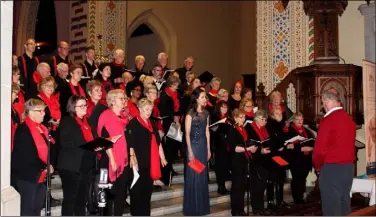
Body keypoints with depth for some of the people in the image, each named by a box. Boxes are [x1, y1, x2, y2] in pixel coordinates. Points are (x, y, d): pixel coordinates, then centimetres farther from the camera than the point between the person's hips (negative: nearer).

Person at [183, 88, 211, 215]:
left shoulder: (206, 113, 8)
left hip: (203, 145, 6)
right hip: (193, 145, -6)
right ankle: (192, 207, 13)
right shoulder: (190, 113, -10)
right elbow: (187, 133, -11)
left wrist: (208, 149, 9)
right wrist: (190, 151, -14)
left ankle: (202, 205, 23)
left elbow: (207, 132, 11)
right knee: (193, 174, 1)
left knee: (202, 174, 11)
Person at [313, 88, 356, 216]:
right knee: (344, 203, 16)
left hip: (331, 168, -7)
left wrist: (318, 167, 1)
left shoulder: (328, 120, -15)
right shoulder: (350, 119, 8)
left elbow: (320, 149, -15)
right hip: (349, 167, 7)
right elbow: (350, 145, 14)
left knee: (332, 207, 1)